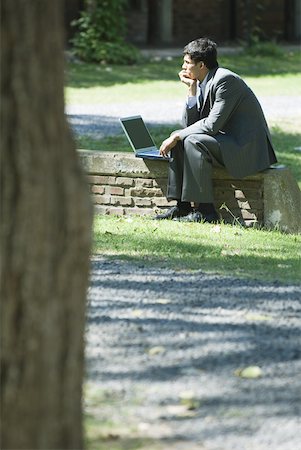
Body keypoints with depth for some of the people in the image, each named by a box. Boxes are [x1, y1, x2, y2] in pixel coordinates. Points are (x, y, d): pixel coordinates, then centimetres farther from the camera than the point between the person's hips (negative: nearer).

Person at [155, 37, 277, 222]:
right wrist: (192, 90, -2)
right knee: (178, 139, 1)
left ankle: (205, 210, -23)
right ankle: (182, 205, -1)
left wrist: (178, 136, -17)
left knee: (193, 141, -27)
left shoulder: (225, 80, -19)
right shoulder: (201, 83, 9)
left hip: (248, 148, -10)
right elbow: (190, 123, 6)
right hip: (225, 140, 10)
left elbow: (213, 124, -24)